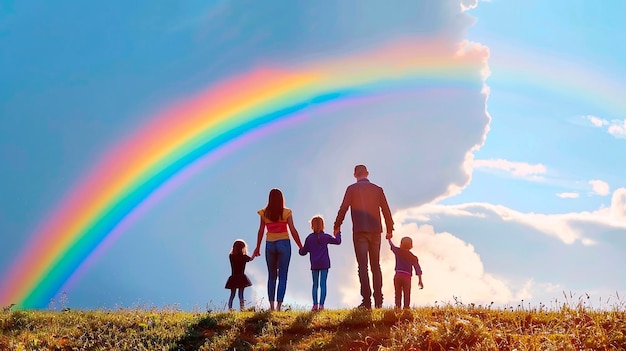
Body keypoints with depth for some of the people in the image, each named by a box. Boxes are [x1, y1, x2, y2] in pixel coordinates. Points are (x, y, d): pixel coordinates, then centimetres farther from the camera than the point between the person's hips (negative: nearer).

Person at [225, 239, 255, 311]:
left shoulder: (231, 256, -1)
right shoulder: (244, 257, -9)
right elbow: (251, 259, 11)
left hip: (233, 279, 3)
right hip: (241, 278, -3)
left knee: (232, 294, 11)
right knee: (241, 294, 2)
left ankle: (230, 308, 5)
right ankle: (241, 308, -6)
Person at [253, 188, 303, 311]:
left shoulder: (264, 213, 1)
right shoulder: (286, 212, -4)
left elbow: (261, 231, 2)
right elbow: (293, 231, -6)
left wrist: (258, 248, 12)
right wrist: (301, 247, 0)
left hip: (270, 244, 2)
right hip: (284, 243, -2)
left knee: (271, 276, 14)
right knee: (282, 277, 3)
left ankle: (271, 305, 10)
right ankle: (279, 306, -5)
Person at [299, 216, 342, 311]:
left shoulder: (309, 238, 0)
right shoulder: (325, 237, -2)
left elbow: (303, 252, 3)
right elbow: (338, 241, 12)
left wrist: (301, 249, 26)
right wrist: (337, 234, 31)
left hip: (314, 265, 1)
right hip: (324, 264, -1)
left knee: (315, 284, 10)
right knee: (323, 284, -1)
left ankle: (315, 304, 3)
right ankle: (321, 305, -8)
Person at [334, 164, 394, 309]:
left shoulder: (352, 189, 1)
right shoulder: (377, 189, 9)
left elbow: (343, 208, -3)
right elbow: (386, 210, 9)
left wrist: (337, 226, 8)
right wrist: (389, 229, 18)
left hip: (359, 231, -3)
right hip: (375, 231, 3)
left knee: (363, 266, -5)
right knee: (376, 266, 10)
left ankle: (367, 300, -14)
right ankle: (378, 300, 6)